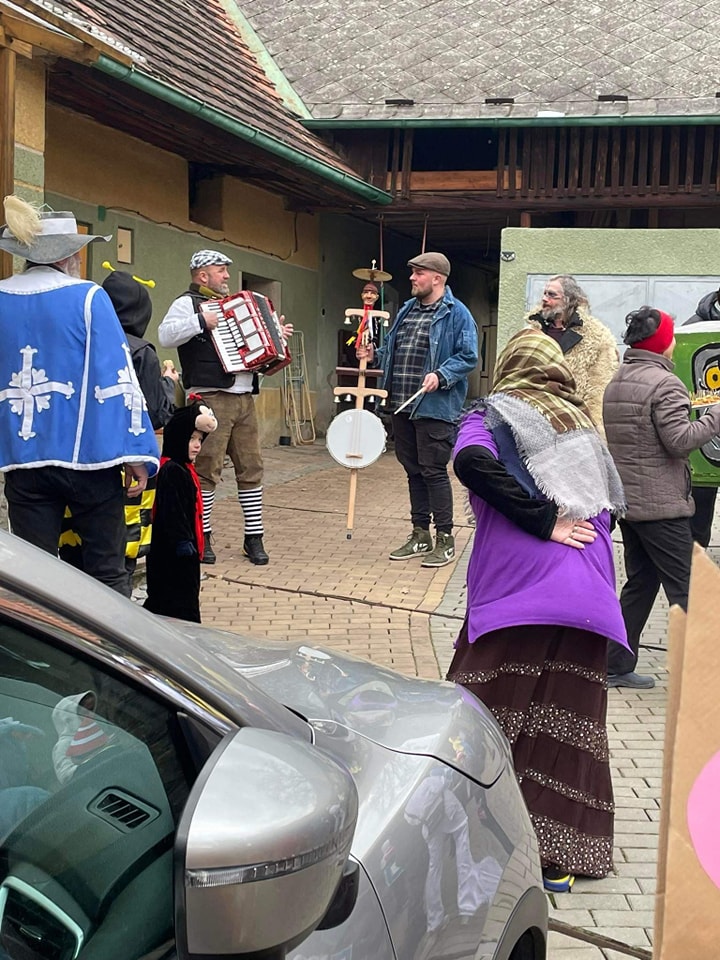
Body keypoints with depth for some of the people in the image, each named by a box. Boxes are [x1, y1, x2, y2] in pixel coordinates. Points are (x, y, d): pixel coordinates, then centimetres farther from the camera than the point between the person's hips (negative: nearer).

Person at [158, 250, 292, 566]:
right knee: (207, 469, -5)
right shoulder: (188, 303, -1)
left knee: (251, 467, 7)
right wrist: (201, 321, -23)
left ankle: (254, 537, 14)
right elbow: (165, 335, -19)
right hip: (211, 400, -8)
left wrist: (277, 334, 24)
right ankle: (201, 536, 5)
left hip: (244, 399, 8)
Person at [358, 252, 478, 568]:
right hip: (401, 406, 8)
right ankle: (420, 534, 24)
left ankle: (445, 540, 5)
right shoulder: (407, 310, 16)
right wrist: (375, 354, 7)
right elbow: (393, 348, 26)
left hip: (434, 408, -8)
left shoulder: (456, 314, -7)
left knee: (433, 471, -5)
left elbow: (468, 357, -12)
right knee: (413, 471, 13)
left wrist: (441, 376, -25)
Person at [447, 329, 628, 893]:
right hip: (591, 590, 4)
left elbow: (472, 463, -15)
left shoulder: (492, 415, 7)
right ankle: (558, 858, 12)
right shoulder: (583, 425, 21)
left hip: (517, 587, -4)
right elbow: (612, 501, 19)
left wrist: (542, 522, -11)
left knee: (485, 714, 3)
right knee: (569, 724, 8)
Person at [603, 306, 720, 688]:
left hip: (625, 499, 9)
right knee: (685, 590, -5)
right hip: (660, 503, -9)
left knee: (641, 581, 16)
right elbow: (679, 441, -20)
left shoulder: (615, 383, 14)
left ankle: (617, 666, 18)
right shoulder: (664, 383, -14)